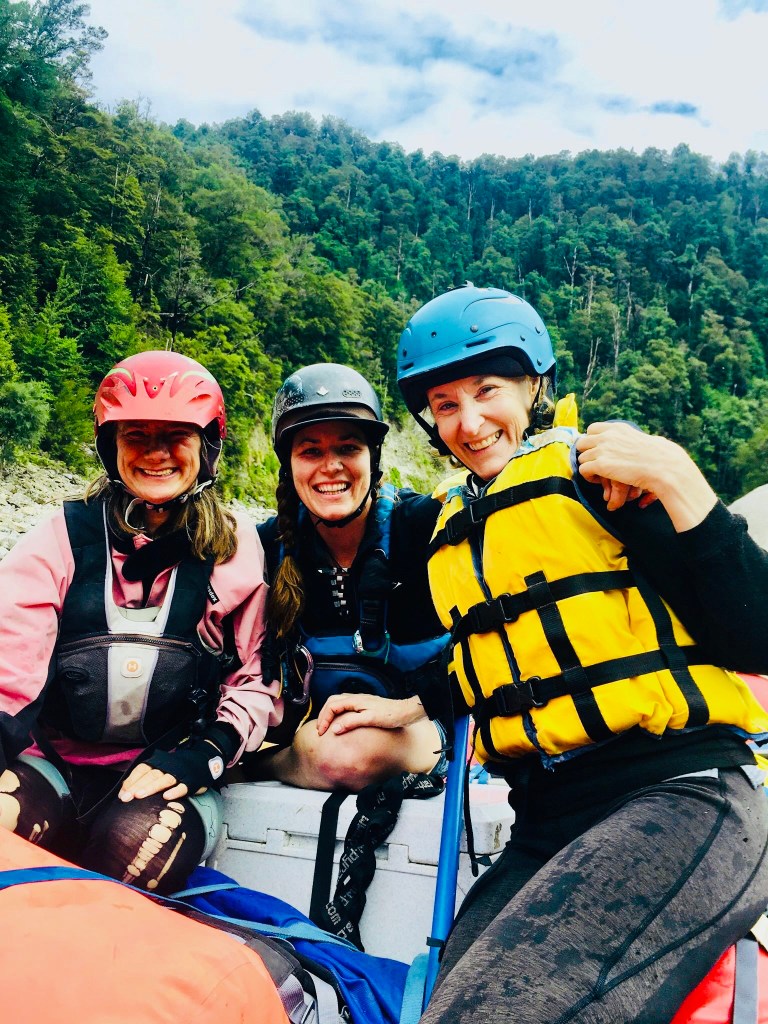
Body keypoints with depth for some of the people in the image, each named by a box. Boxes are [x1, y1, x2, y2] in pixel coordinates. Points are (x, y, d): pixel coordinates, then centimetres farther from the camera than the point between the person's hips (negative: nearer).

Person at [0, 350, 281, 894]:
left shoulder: (236, 547, 4)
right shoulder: (66, 536, 4)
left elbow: (260, 679, 6)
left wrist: (204, 753, -9)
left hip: (169, 777, 0)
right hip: (52, 764, 1)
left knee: (138, 842, -33)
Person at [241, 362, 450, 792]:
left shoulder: (428, 525, -16)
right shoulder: (270, 546, -5)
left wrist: (409, 706, -25)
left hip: (424, 729, -2)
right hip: (313, 729, 3)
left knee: (352, 752, -33)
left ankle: (248, 764, -6)